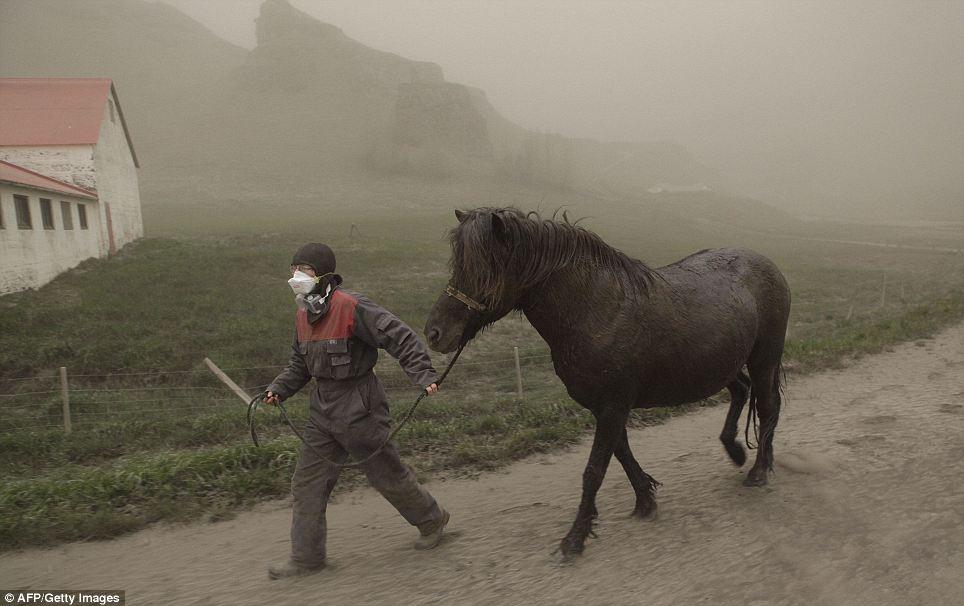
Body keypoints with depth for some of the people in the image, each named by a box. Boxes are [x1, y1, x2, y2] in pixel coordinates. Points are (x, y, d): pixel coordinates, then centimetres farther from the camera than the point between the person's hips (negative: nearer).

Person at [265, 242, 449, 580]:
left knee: (386, 473, 9)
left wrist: (424, 375, -28)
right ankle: (306, 558, 23)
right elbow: (300, 364, 18)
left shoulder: (351, 307, -20)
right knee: (307, 482, 9)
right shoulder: (303, 315, 6)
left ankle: (432, 521, 33)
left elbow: (401, 338, -21)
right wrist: (279, 389, 3)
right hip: (323, 407, 8)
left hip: (358, 406, -8)